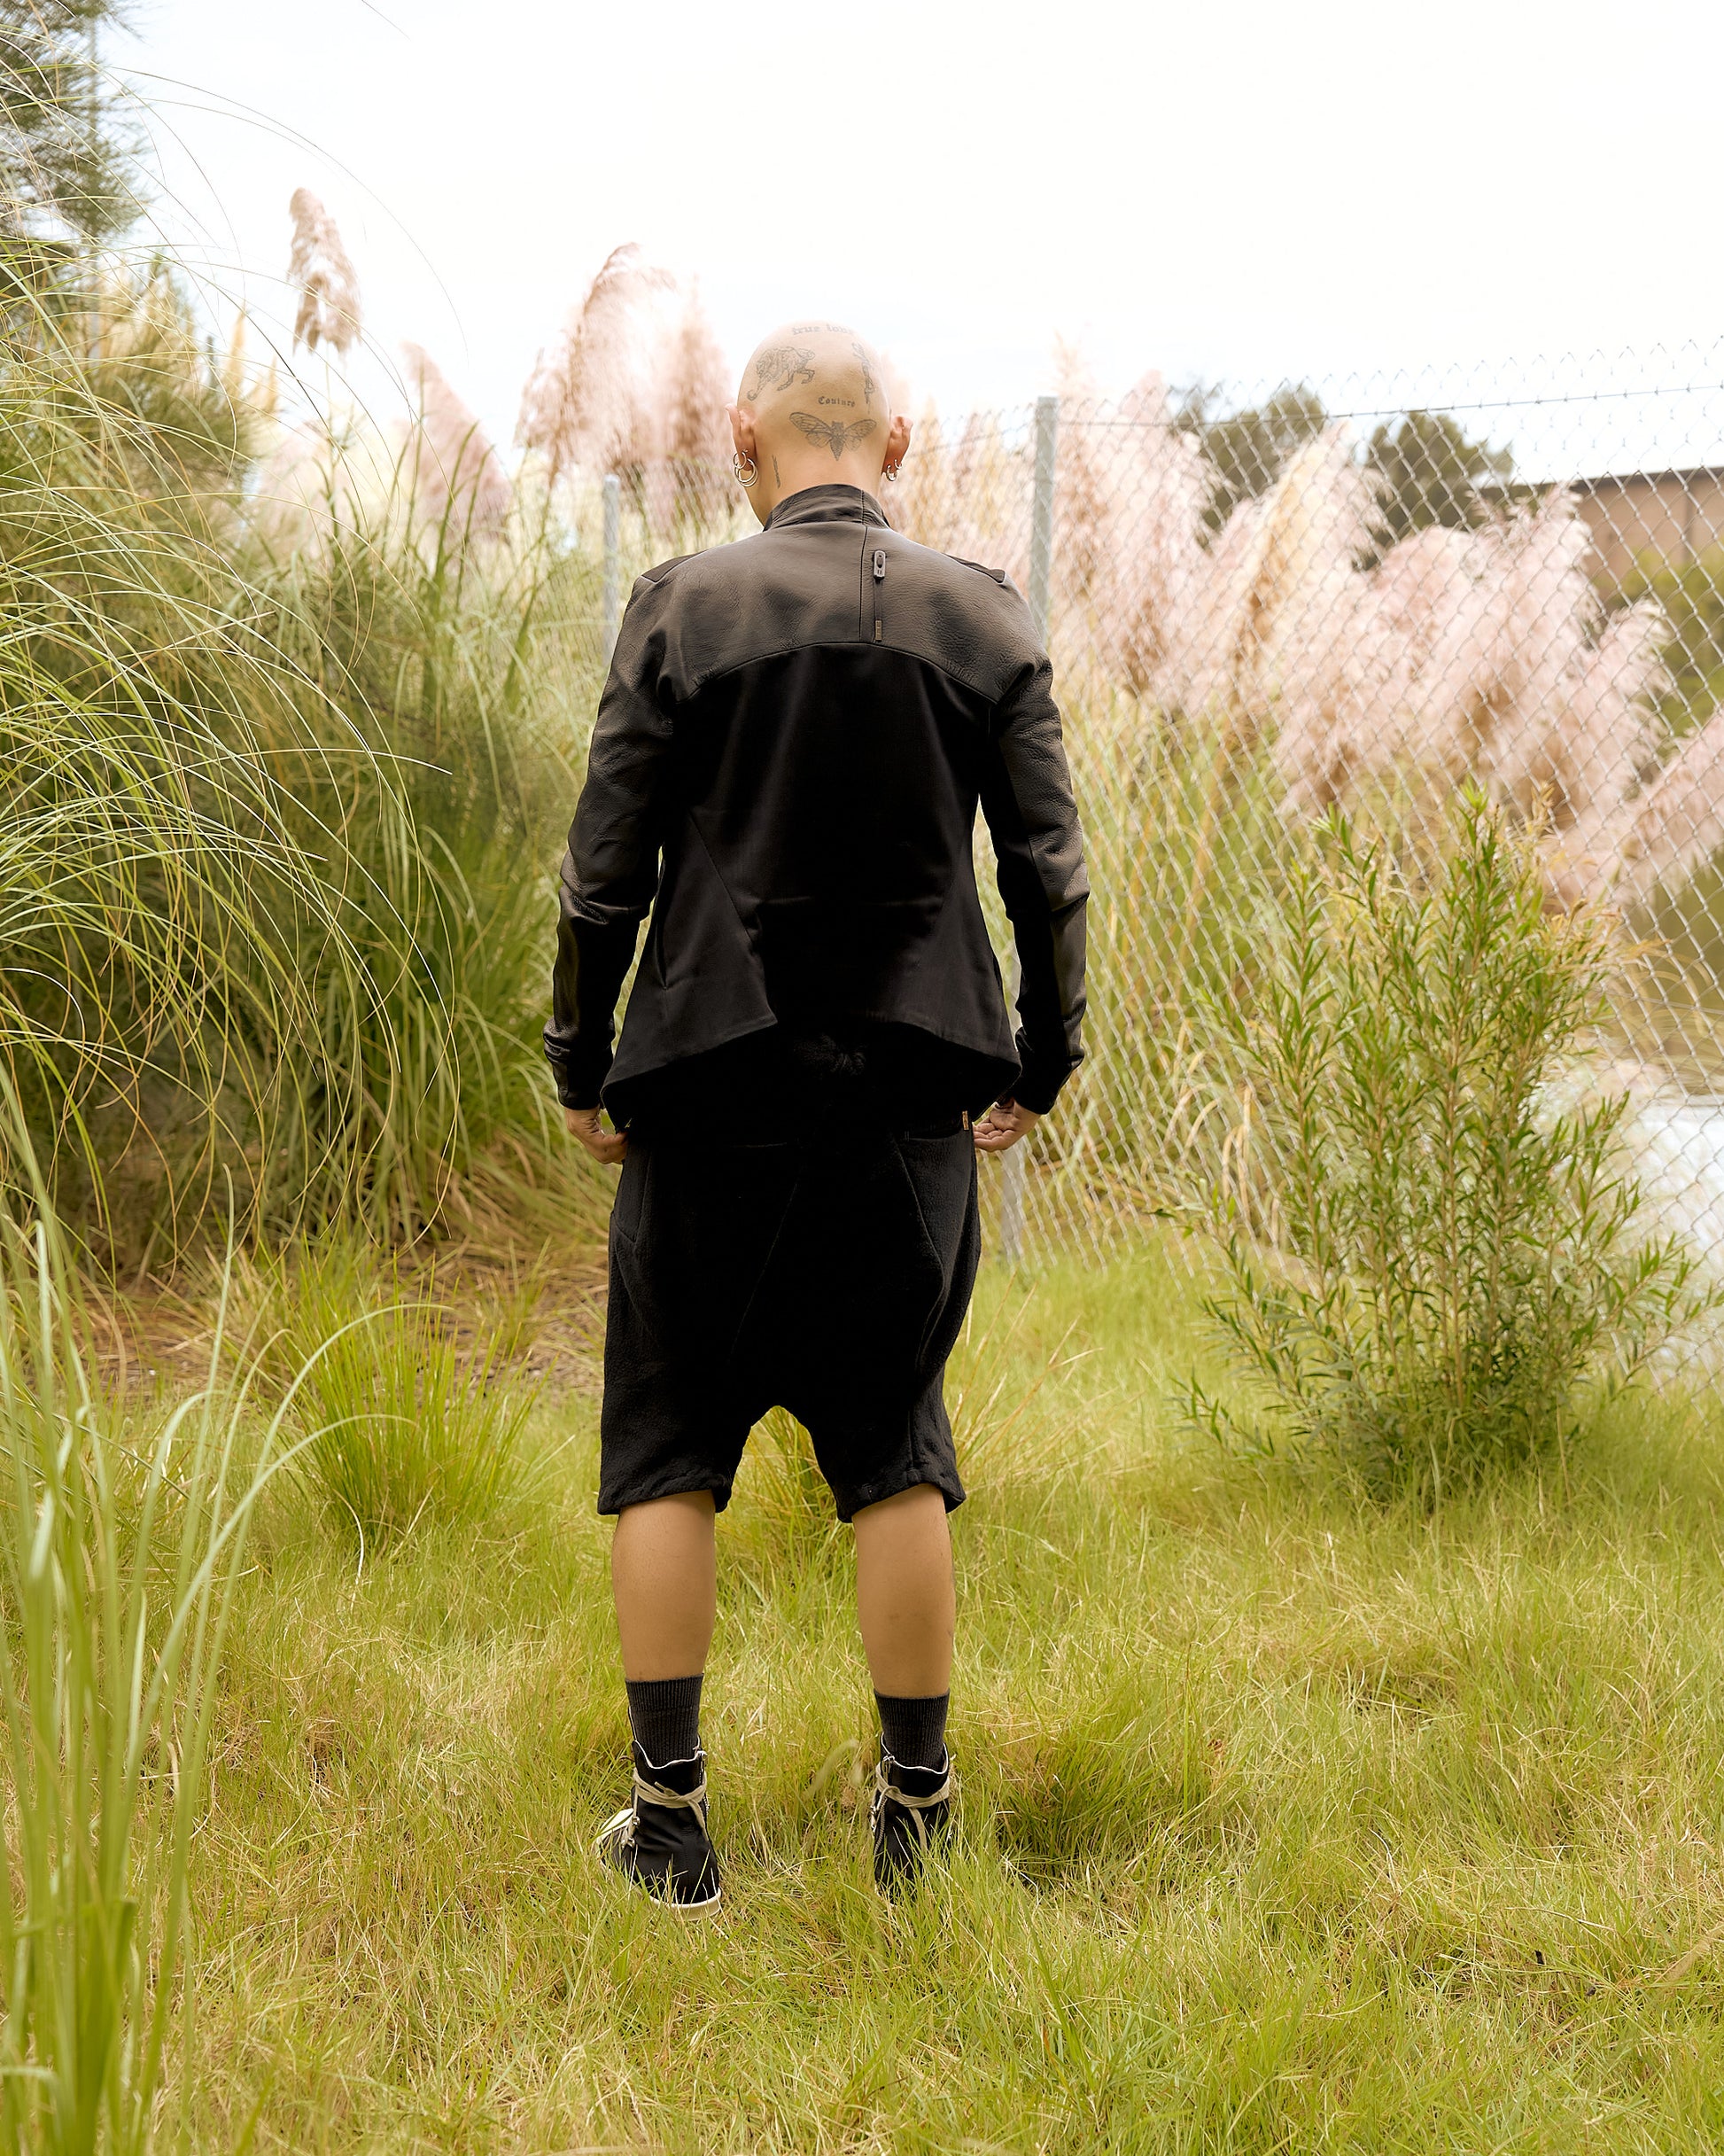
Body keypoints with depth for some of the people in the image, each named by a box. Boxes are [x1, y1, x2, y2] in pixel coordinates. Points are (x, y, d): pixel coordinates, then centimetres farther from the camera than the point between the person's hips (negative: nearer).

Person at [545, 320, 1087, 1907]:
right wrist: (1038, 1066, 13)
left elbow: (606, 872, -5)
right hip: (910, 1101, 2)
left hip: (710, 1085, -2)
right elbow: (1049, 871, 1)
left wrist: (582, 1071, 6)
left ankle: (670, 1817, 11)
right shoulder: (986, 619, 0)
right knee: (895, 1456, 11)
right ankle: (914, 1812, 18)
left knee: (666, 1453, 9)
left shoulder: (683, 608, -5)